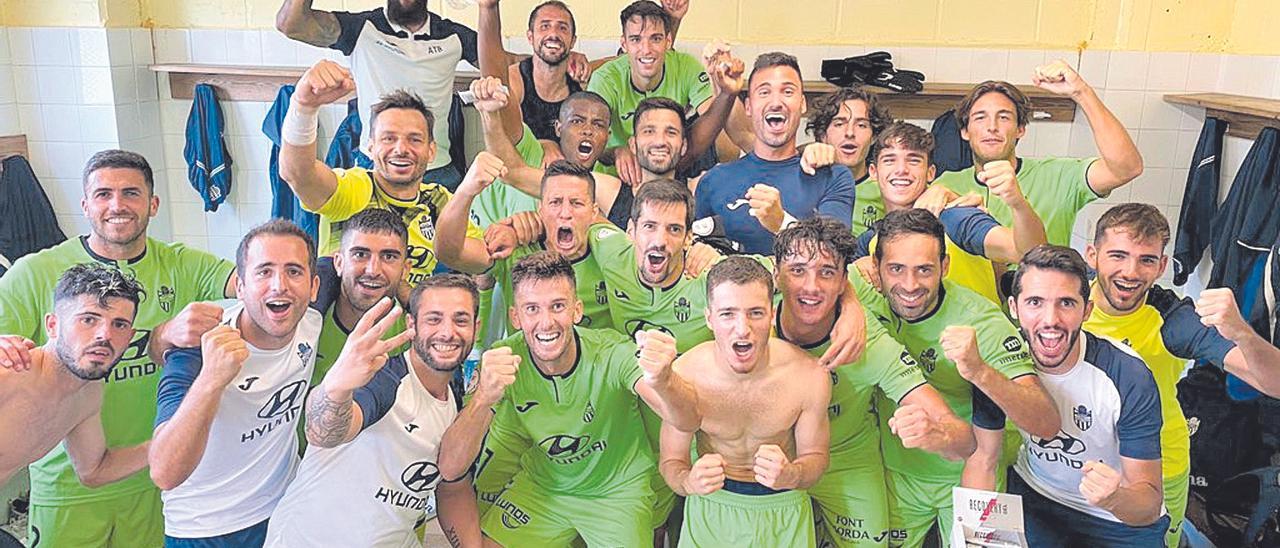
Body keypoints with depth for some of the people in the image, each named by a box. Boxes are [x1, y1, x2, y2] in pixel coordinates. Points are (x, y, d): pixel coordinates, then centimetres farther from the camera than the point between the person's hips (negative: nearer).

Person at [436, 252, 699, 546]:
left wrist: (662, 381, -62)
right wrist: (484, 398, -45)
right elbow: (450, 469, -26)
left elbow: (687, 421, -39)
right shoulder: (501, 361, -20)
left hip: (618, 491, -2)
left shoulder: (614, 353, -26)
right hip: (542, 485, 2)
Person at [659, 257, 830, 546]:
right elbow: (671, 461, -11)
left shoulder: (809, 376, -22)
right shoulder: (683, 374, -23)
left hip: (784, 511, 1)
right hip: (711, 509, 0)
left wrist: (792, 475, -29)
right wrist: (688, 481, -34)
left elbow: (815, 456, -7)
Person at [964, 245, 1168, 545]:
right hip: (1032, 495, 0)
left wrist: (1113, 499, -41)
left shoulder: (1130, 377, -24)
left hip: (1122, 520, 0)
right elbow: (983, 458, -7)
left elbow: (1149, 504, -19)